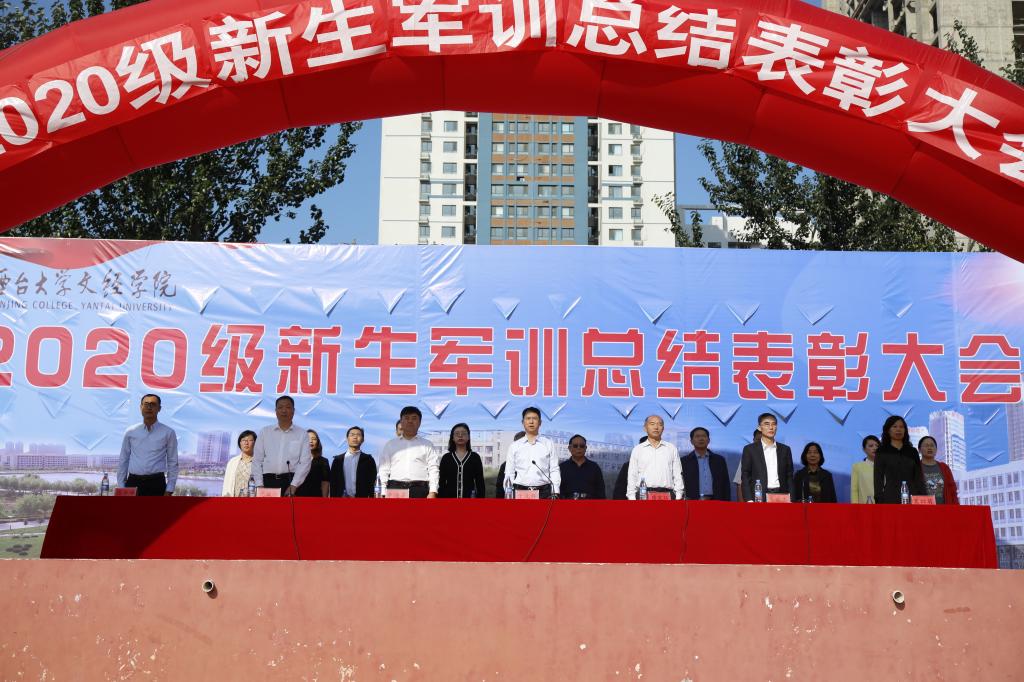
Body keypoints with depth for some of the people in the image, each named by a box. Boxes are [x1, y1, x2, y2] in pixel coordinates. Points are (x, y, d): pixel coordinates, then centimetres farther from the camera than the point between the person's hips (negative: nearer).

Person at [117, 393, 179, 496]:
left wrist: (169, 490, -3)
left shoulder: (168, 433, 2)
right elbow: (123, 461, 11)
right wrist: (121, 487, 6)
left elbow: (173, 463, 3)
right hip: (133, 482, 2)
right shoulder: (130, 433, 7)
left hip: (156, 483, -2)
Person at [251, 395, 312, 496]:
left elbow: (304, 463, 0)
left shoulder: (302, 434, 6)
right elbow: (257, 460, 9)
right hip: (268, 481, 1)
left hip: (292, 481, -1)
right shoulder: (265, 432, 11)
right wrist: (259, 485, -1)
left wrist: (293, 486, -10)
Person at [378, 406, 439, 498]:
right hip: (395, 488, 1)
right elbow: (383, 470, 13)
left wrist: (432, 492, -5)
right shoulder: (390, 444, 17)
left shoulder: (427, 445, 14)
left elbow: (433, 469, 6)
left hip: (419, 490, -1)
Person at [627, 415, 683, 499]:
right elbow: (632, 477, 11)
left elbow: (678, 475, 12)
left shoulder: (672, 449, 14)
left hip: (667, 494, 1)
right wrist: (631, 498, 1)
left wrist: (678, 497, 2)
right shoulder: (637, 450, 12)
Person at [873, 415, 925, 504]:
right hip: (890, 498, -2)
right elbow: (878, 479, 2)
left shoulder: (912, 452, 14)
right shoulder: (882, 452, 6)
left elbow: (918, 478, 13)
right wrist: (879, 500, -7)